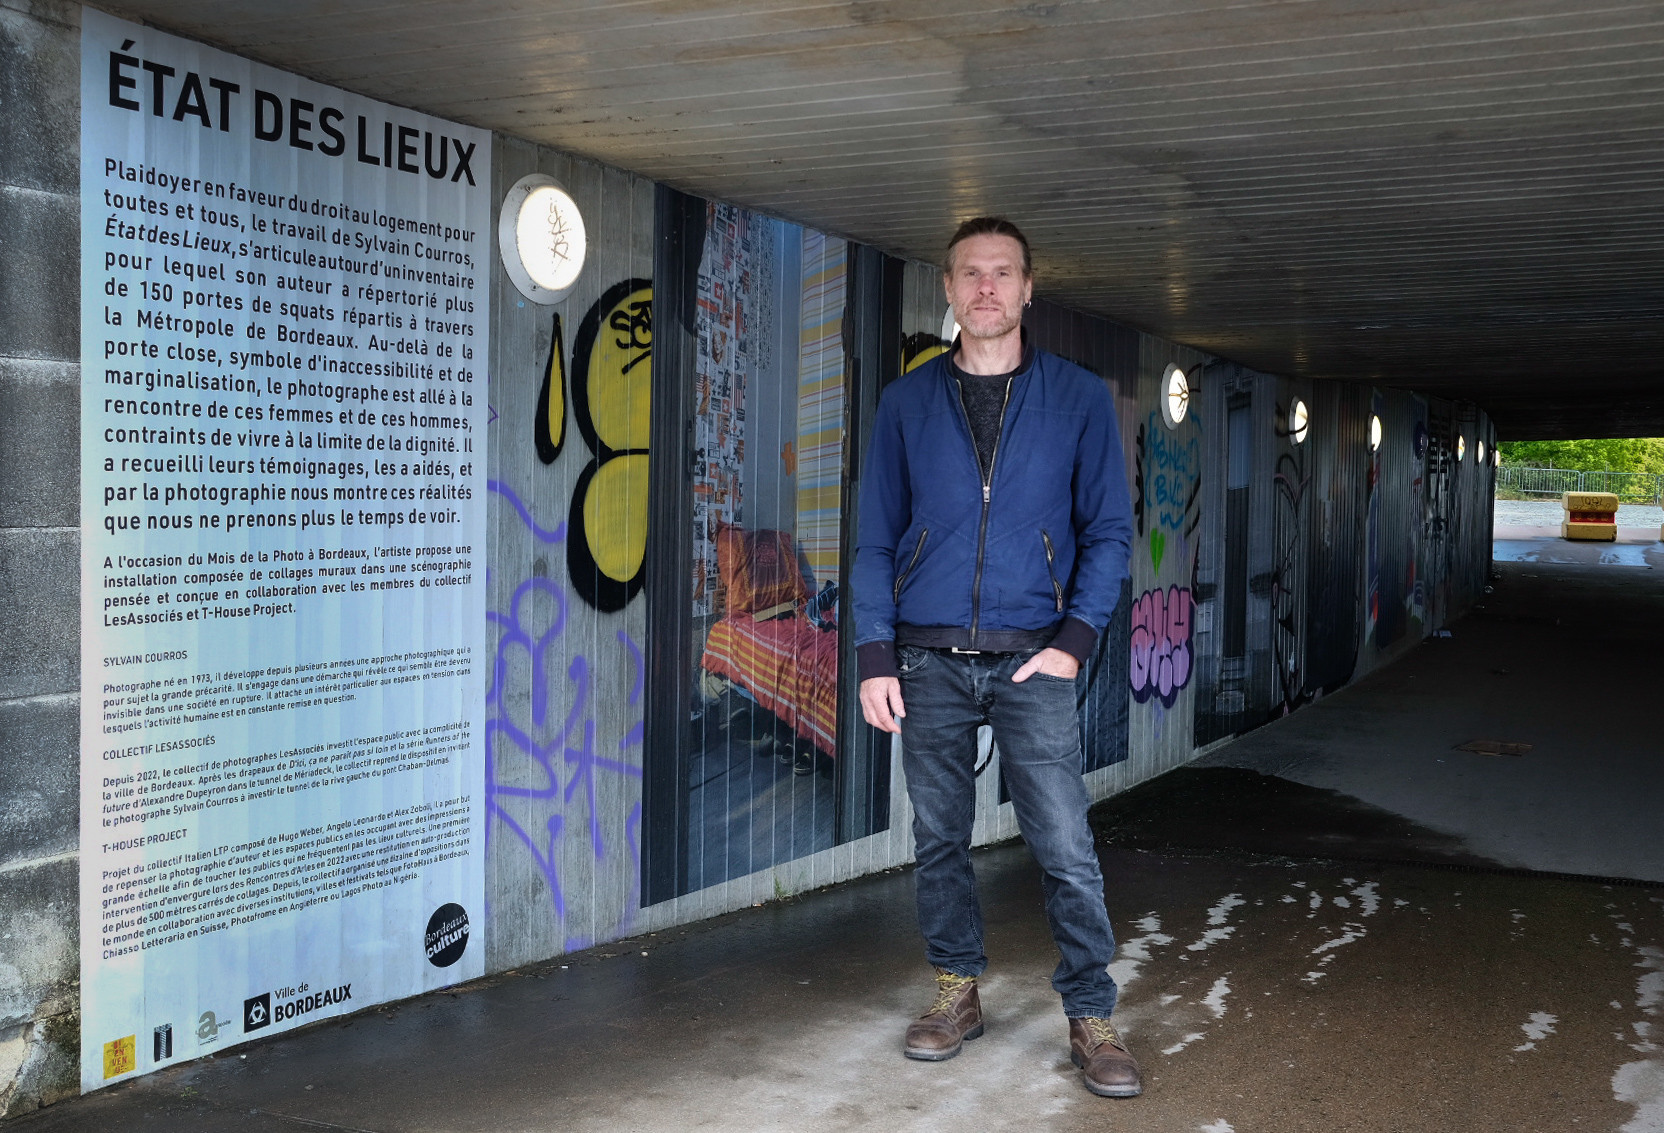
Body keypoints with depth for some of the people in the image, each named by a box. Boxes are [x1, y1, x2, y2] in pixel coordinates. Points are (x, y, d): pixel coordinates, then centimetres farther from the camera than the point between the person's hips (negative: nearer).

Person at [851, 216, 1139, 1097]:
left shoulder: (1079, 398, 4)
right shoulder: (907, 402, 8)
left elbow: (1108, 530, 3)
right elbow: (876, 538, 7)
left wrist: (1075, 639, -8)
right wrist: (875, 657, -1)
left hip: (1030, 660, -2)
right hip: (927, 660, 2)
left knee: (1065, 849, -5)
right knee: (939, 840, 10)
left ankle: (1091, 1018, 8)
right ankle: (957, 993, 26)